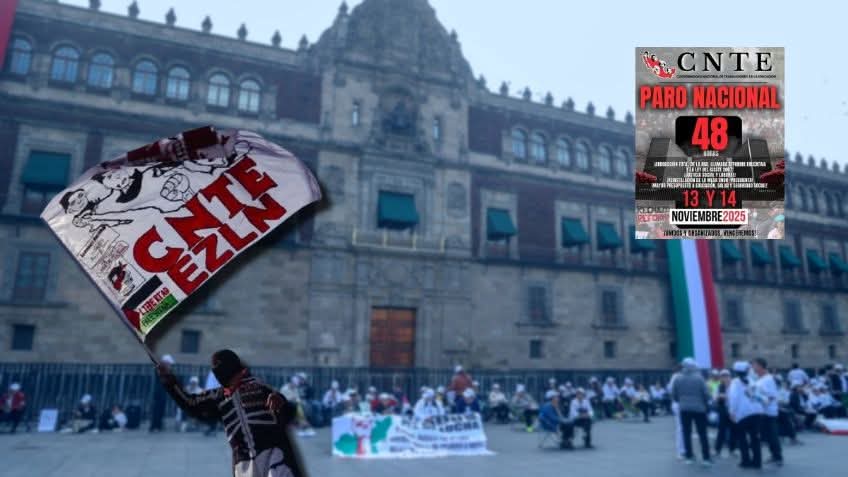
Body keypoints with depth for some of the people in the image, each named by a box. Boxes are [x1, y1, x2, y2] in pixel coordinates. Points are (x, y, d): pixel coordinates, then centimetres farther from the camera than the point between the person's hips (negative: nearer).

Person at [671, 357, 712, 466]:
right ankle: (706, 458, 3)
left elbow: (673, 395, 2)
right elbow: (706, 394, -10)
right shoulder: (699, 378, -11)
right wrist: (705, 403, 10)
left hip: (684, 409, 2)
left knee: (687, 433, 9)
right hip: (699, 409, -2)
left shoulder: (678, 379, -2)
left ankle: (689, 456, 11)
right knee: (702, 434, 4)